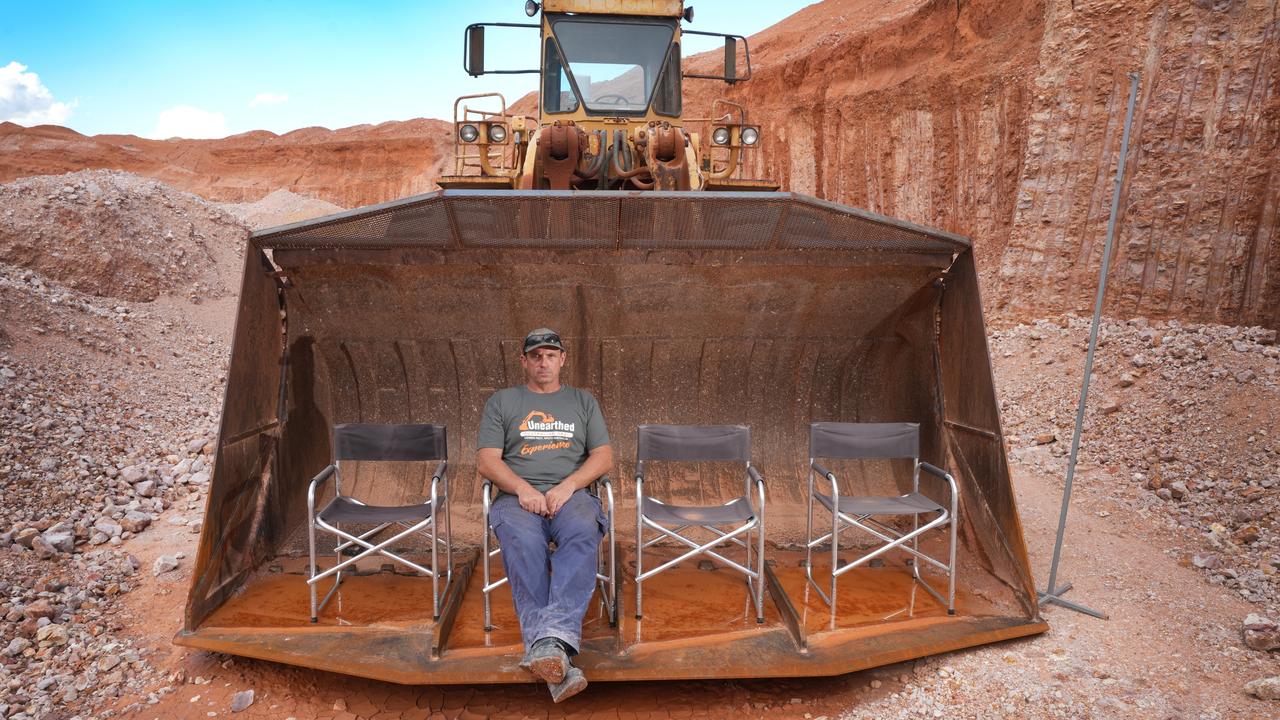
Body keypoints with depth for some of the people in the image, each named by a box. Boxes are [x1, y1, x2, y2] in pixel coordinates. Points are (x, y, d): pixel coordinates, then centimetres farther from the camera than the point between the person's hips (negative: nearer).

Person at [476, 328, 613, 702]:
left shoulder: (583, 401, 23)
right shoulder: (501, 401, 20)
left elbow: (604, 457, 12)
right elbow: (486, 461, 9)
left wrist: (567, 486, -7)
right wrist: (522, 489, -10)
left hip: (572, 494, 1)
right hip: (518, 495, -1)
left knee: (583, 534, -37)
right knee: (523, 543, -37)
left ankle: (549, 642, -50)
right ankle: (558, 663, -46)